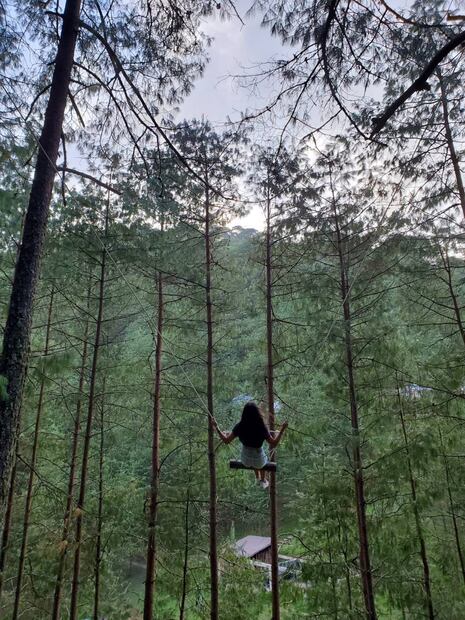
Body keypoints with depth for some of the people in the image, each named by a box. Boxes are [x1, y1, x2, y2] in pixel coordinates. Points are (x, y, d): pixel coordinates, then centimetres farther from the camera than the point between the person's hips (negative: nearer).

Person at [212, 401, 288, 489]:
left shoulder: (239, 426, -23)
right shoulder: (262, 428, -30)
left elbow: (226, 440, -13)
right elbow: (274, 444, -19)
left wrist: (216, 427, -5)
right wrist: (282, 430, -15)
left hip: (245, 460, 2)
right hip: (258, 460, -2)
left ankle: (258, 478, 60)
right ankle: (263, 481, 56)